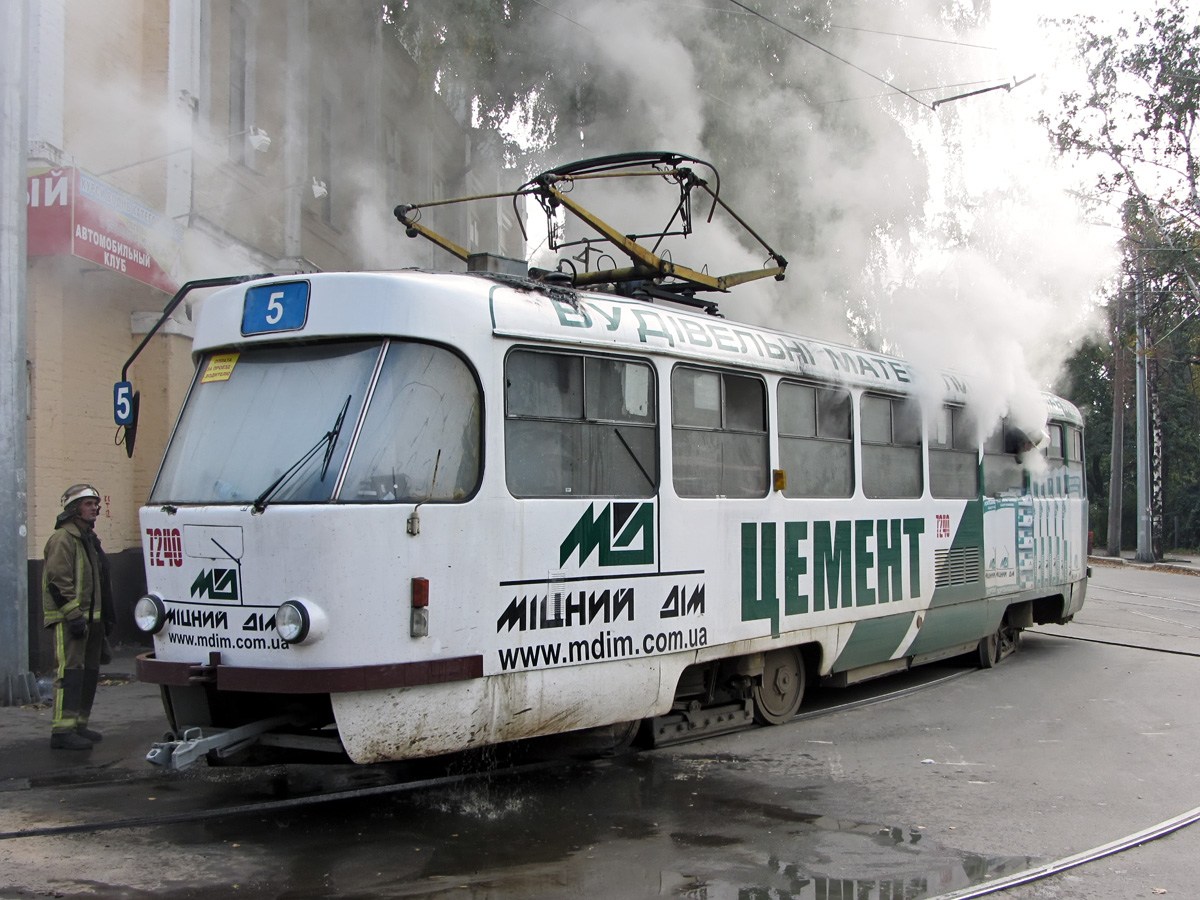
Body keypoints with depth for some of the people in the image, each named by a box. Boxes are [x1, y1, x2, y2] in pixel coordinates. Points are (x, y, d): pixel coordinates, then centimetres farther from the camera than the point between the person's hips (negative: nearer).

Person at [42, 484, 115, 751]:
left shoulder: (89, 538, 21)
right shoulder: (63, 539, -10)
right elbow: (58, 581, -18)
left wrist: (105, 620, 25)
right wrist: (74, 615, -23)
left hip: (91, 618, 10)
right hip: (70, 619, -10)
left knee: (89, 672, 12)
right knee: (70, 671, -14)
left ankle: (78, 725, 19)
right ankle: (62, 731, -16)